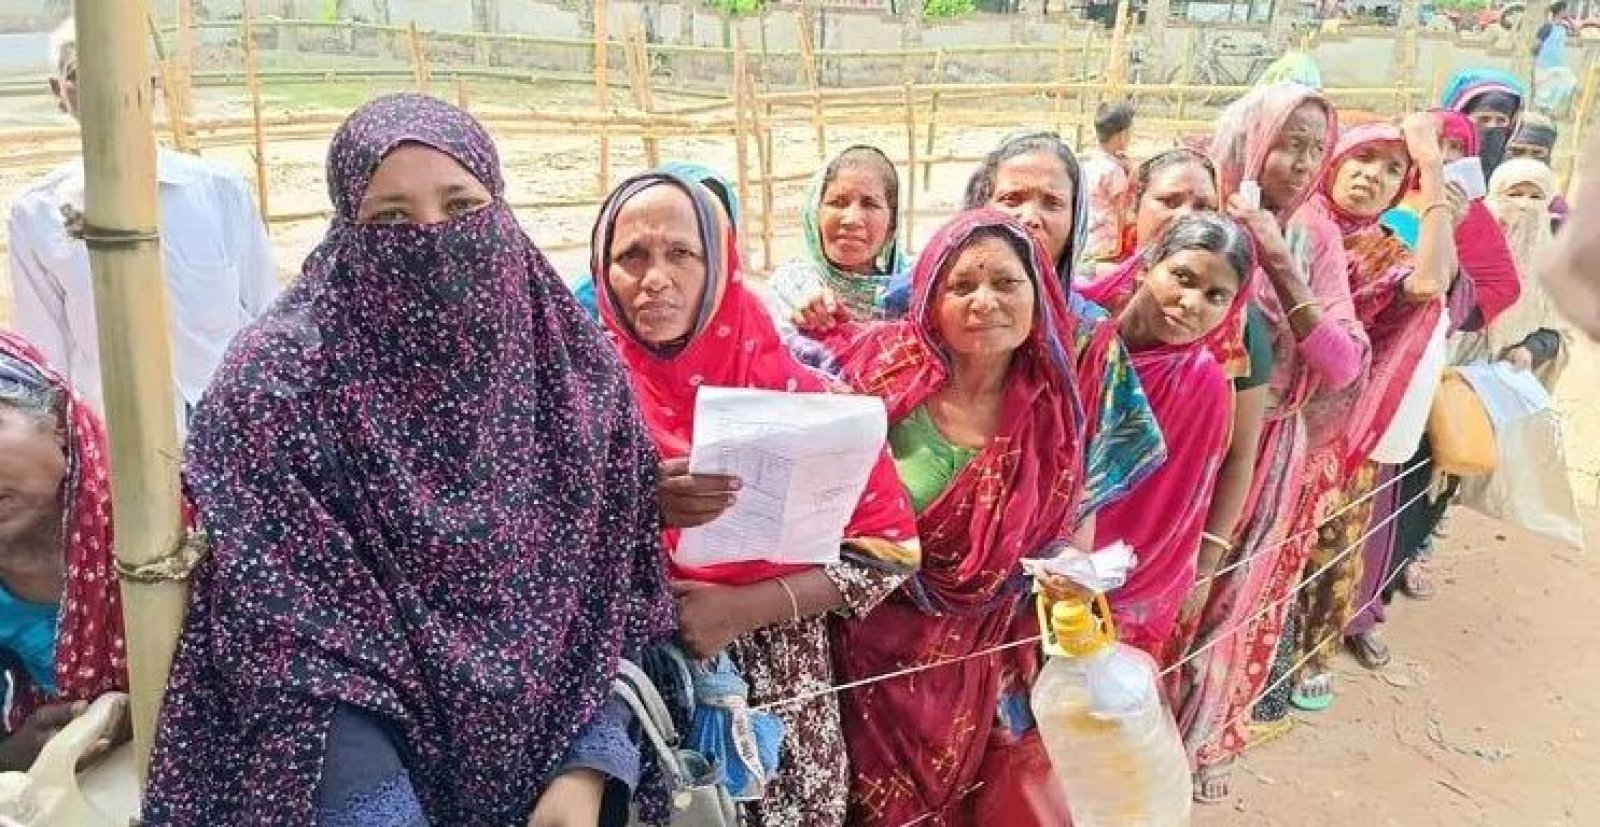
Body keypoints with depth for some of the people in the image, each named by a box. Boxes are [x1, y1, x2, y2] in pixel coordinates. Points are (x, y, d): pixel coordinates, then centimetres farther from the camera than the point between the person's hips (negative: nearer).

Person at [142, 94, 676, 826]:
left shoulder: (576, 369, -2)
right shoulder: (276, 385, -11)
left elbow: (617, 595, 0)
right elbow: (290, 648, -13)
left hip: (549, 749, 3)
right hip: (375, 761, -2)